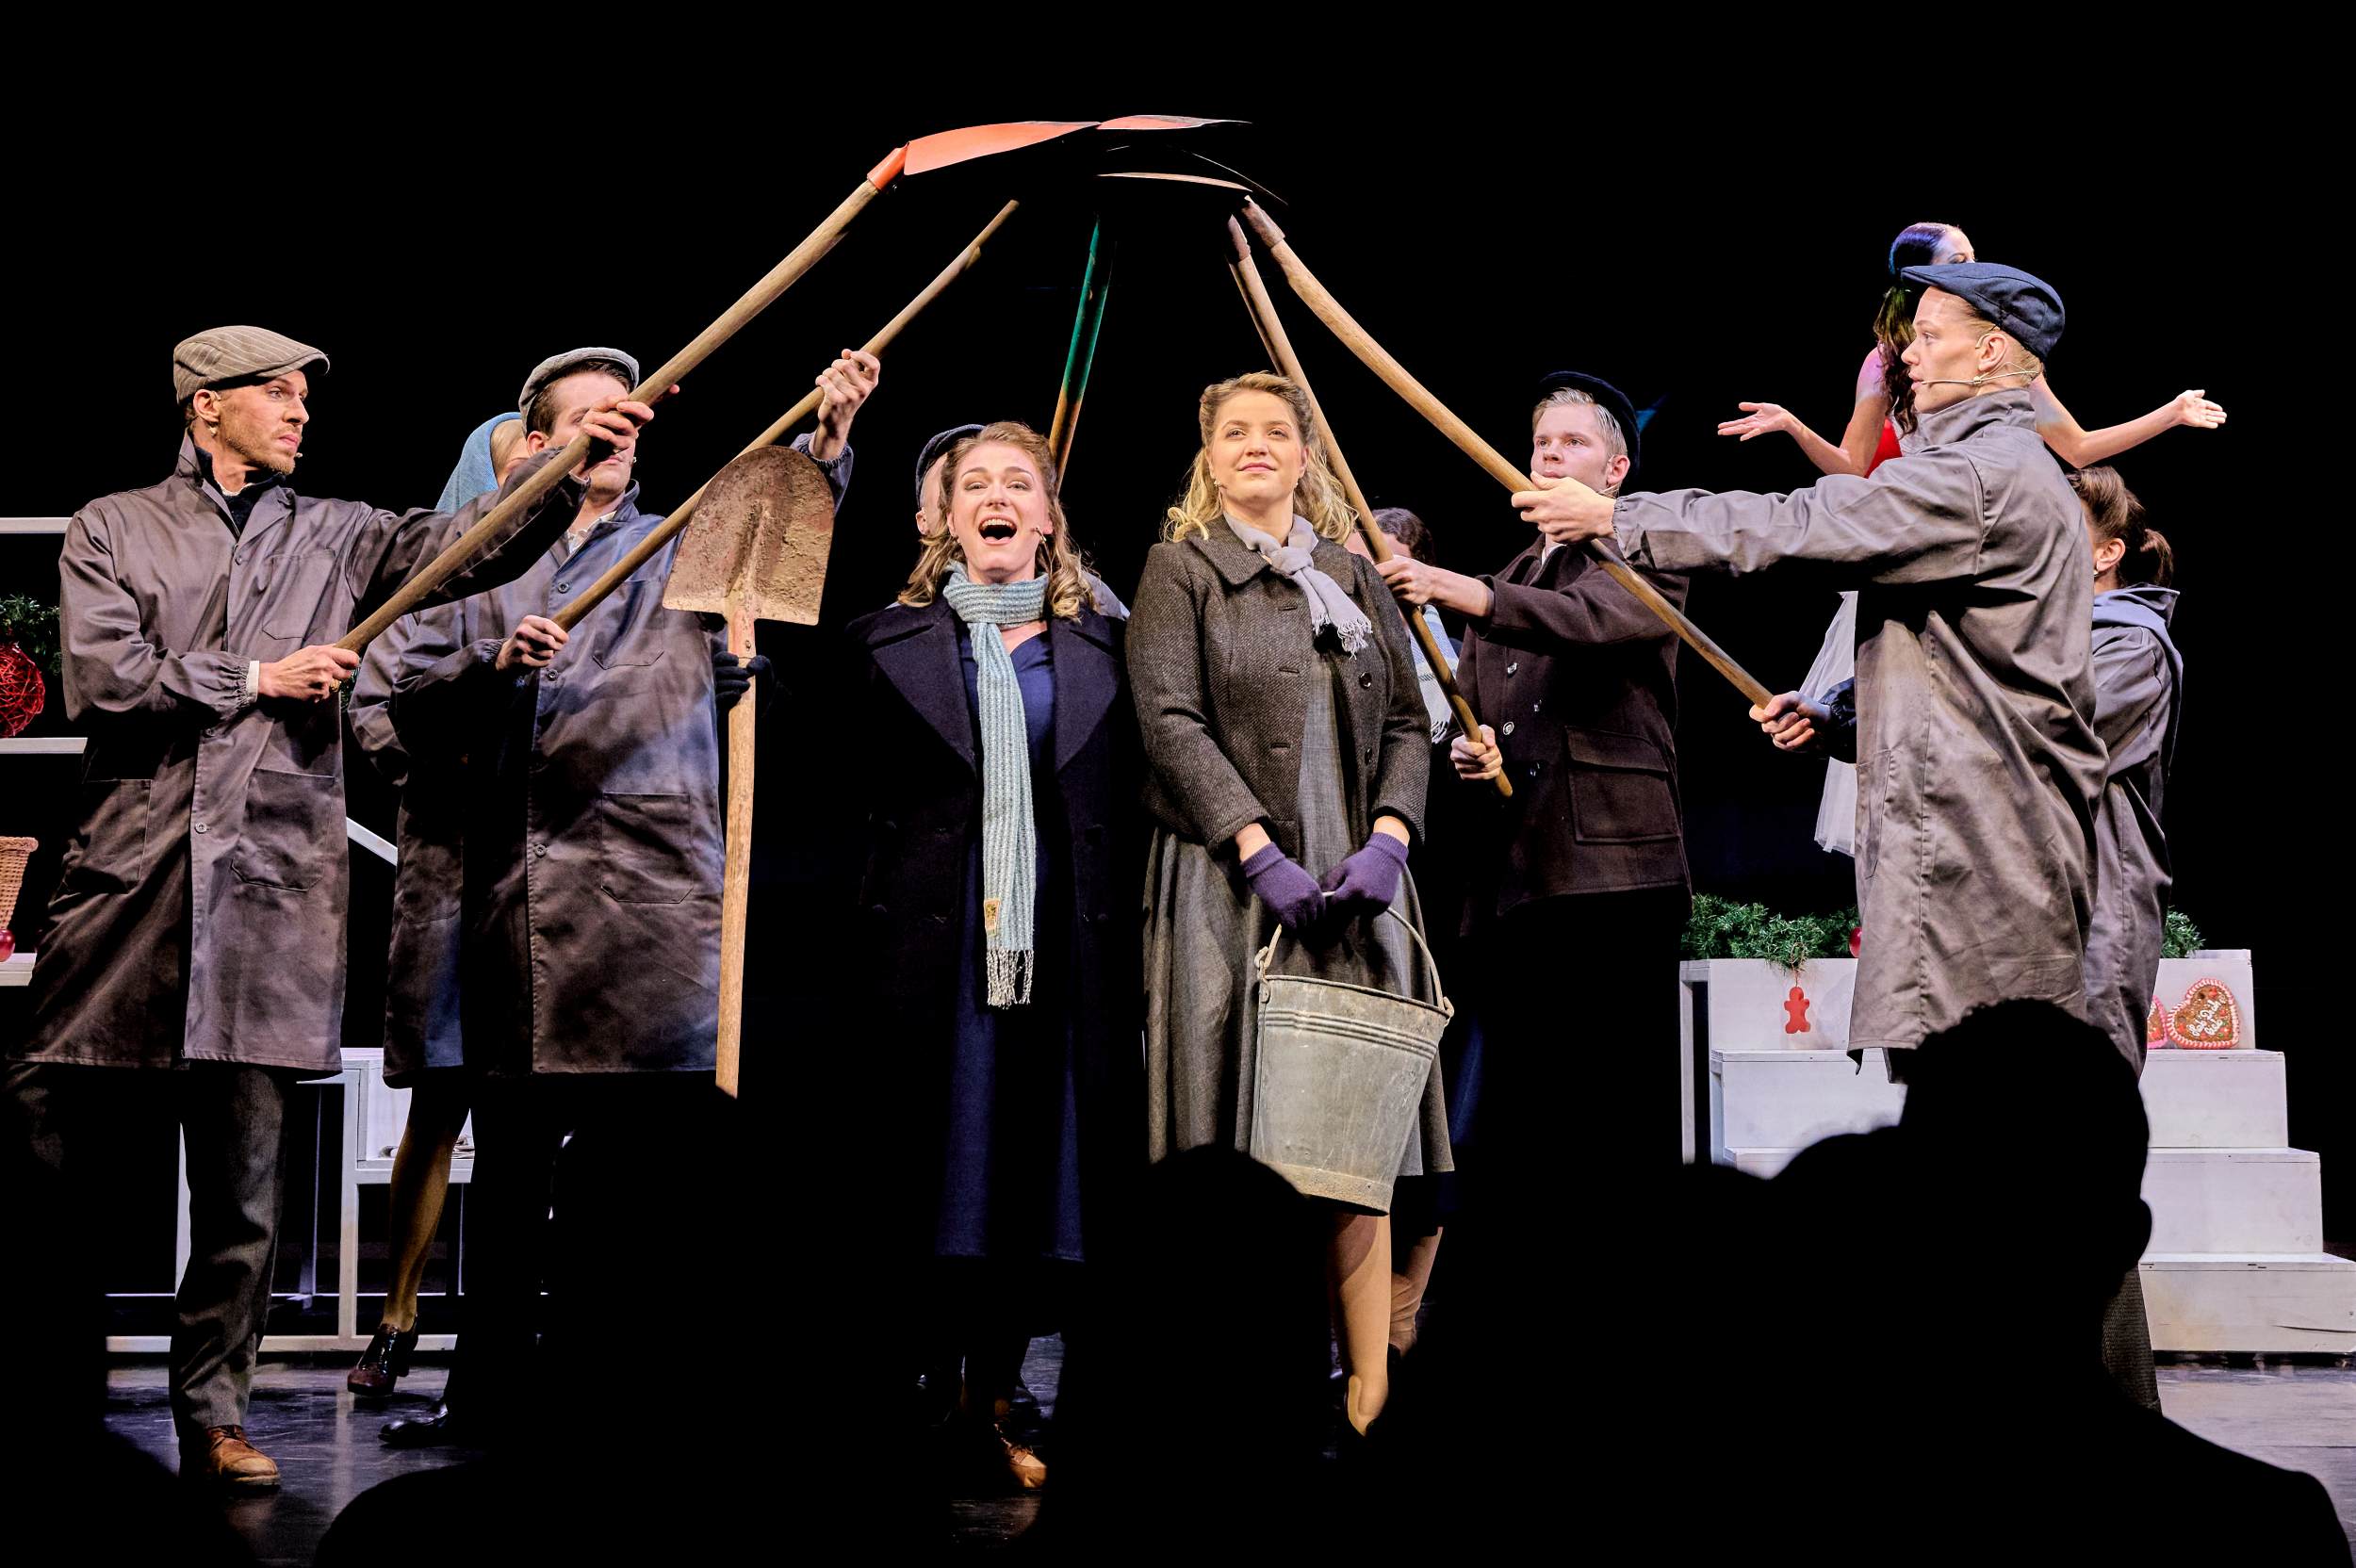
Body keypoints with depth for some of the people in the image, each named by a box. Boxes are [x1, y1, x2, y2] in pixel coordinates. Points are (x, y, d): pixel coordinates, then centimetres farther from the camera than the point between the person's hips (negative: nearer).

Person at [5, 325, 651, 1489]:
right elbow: (102, 676, -4)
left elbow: (471, 546, -1)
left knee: (242, 1176, 3)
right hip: (128, 878, -1)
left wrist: (569, 468, -16)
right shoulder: (113, 530, 9)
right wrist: (258, 680, -3)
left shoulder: (335, 536, 14)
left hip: (271, 886, 2)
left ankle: (212, 1416, 10)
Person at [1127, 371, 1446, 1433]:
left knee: (1359, 1129, -2)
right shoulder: (1182, 568, 6)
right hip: (1231, 882, -3)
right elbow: (1170, 721, -5)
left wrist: (1388, 839, -4)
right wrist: (1260, 852, -15)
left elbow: (1408, 720, 14)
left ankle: (1371, 1393, -2)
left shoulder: (1351, 576, 18)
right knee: (1243, 1135, -6)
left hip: (1353, 879, 3)